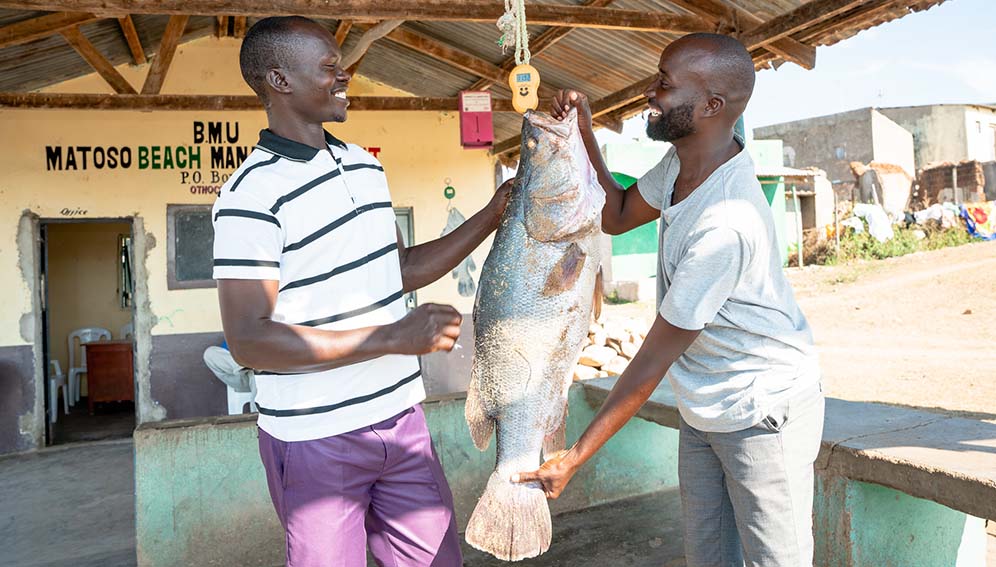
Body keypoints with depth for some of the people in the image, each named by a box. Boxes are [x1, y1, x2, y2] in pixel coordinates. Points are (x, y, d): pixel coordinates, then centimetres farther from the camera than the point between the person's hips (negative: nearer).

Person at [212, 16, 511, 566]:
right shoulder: (251, 196, -16)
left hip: (400, 417, 7)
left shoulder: (365, 165, 10)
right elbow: (248, 340, -21)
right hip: (316, 439, -6)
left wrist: (492, 216, 10)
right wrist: (393, 337, -24)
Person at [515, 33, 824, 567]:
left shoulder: (727, 222, -32)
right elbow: (616, 216, 12)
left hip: (763, 413, -9)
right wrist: (583, 133, -2)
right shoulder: (683, 162, -5)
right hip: (702, 412, 9)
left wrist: (573, 459, -19)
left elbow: (653, 360, -27)